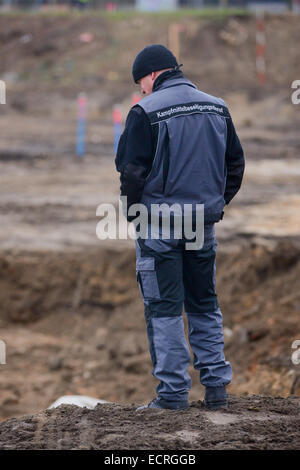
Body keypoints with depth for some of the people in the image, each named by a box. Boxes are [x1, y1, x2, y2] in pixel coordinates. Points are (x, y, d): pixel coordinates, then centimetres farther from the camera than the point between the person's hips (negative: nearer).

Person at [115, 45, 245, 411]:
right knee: (205, 305, 15)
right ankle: (216, 387, 12)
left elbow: (131, 171, -13)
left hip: (158, 224, -5)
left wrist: (131, 213, 1)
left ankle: (173, 391, -1)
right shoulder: (217, 107, 8)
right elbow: (236, 163, 12)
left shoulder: (146, 112, -11)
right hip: (204, 223, 5)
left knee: (164, 309, 1)